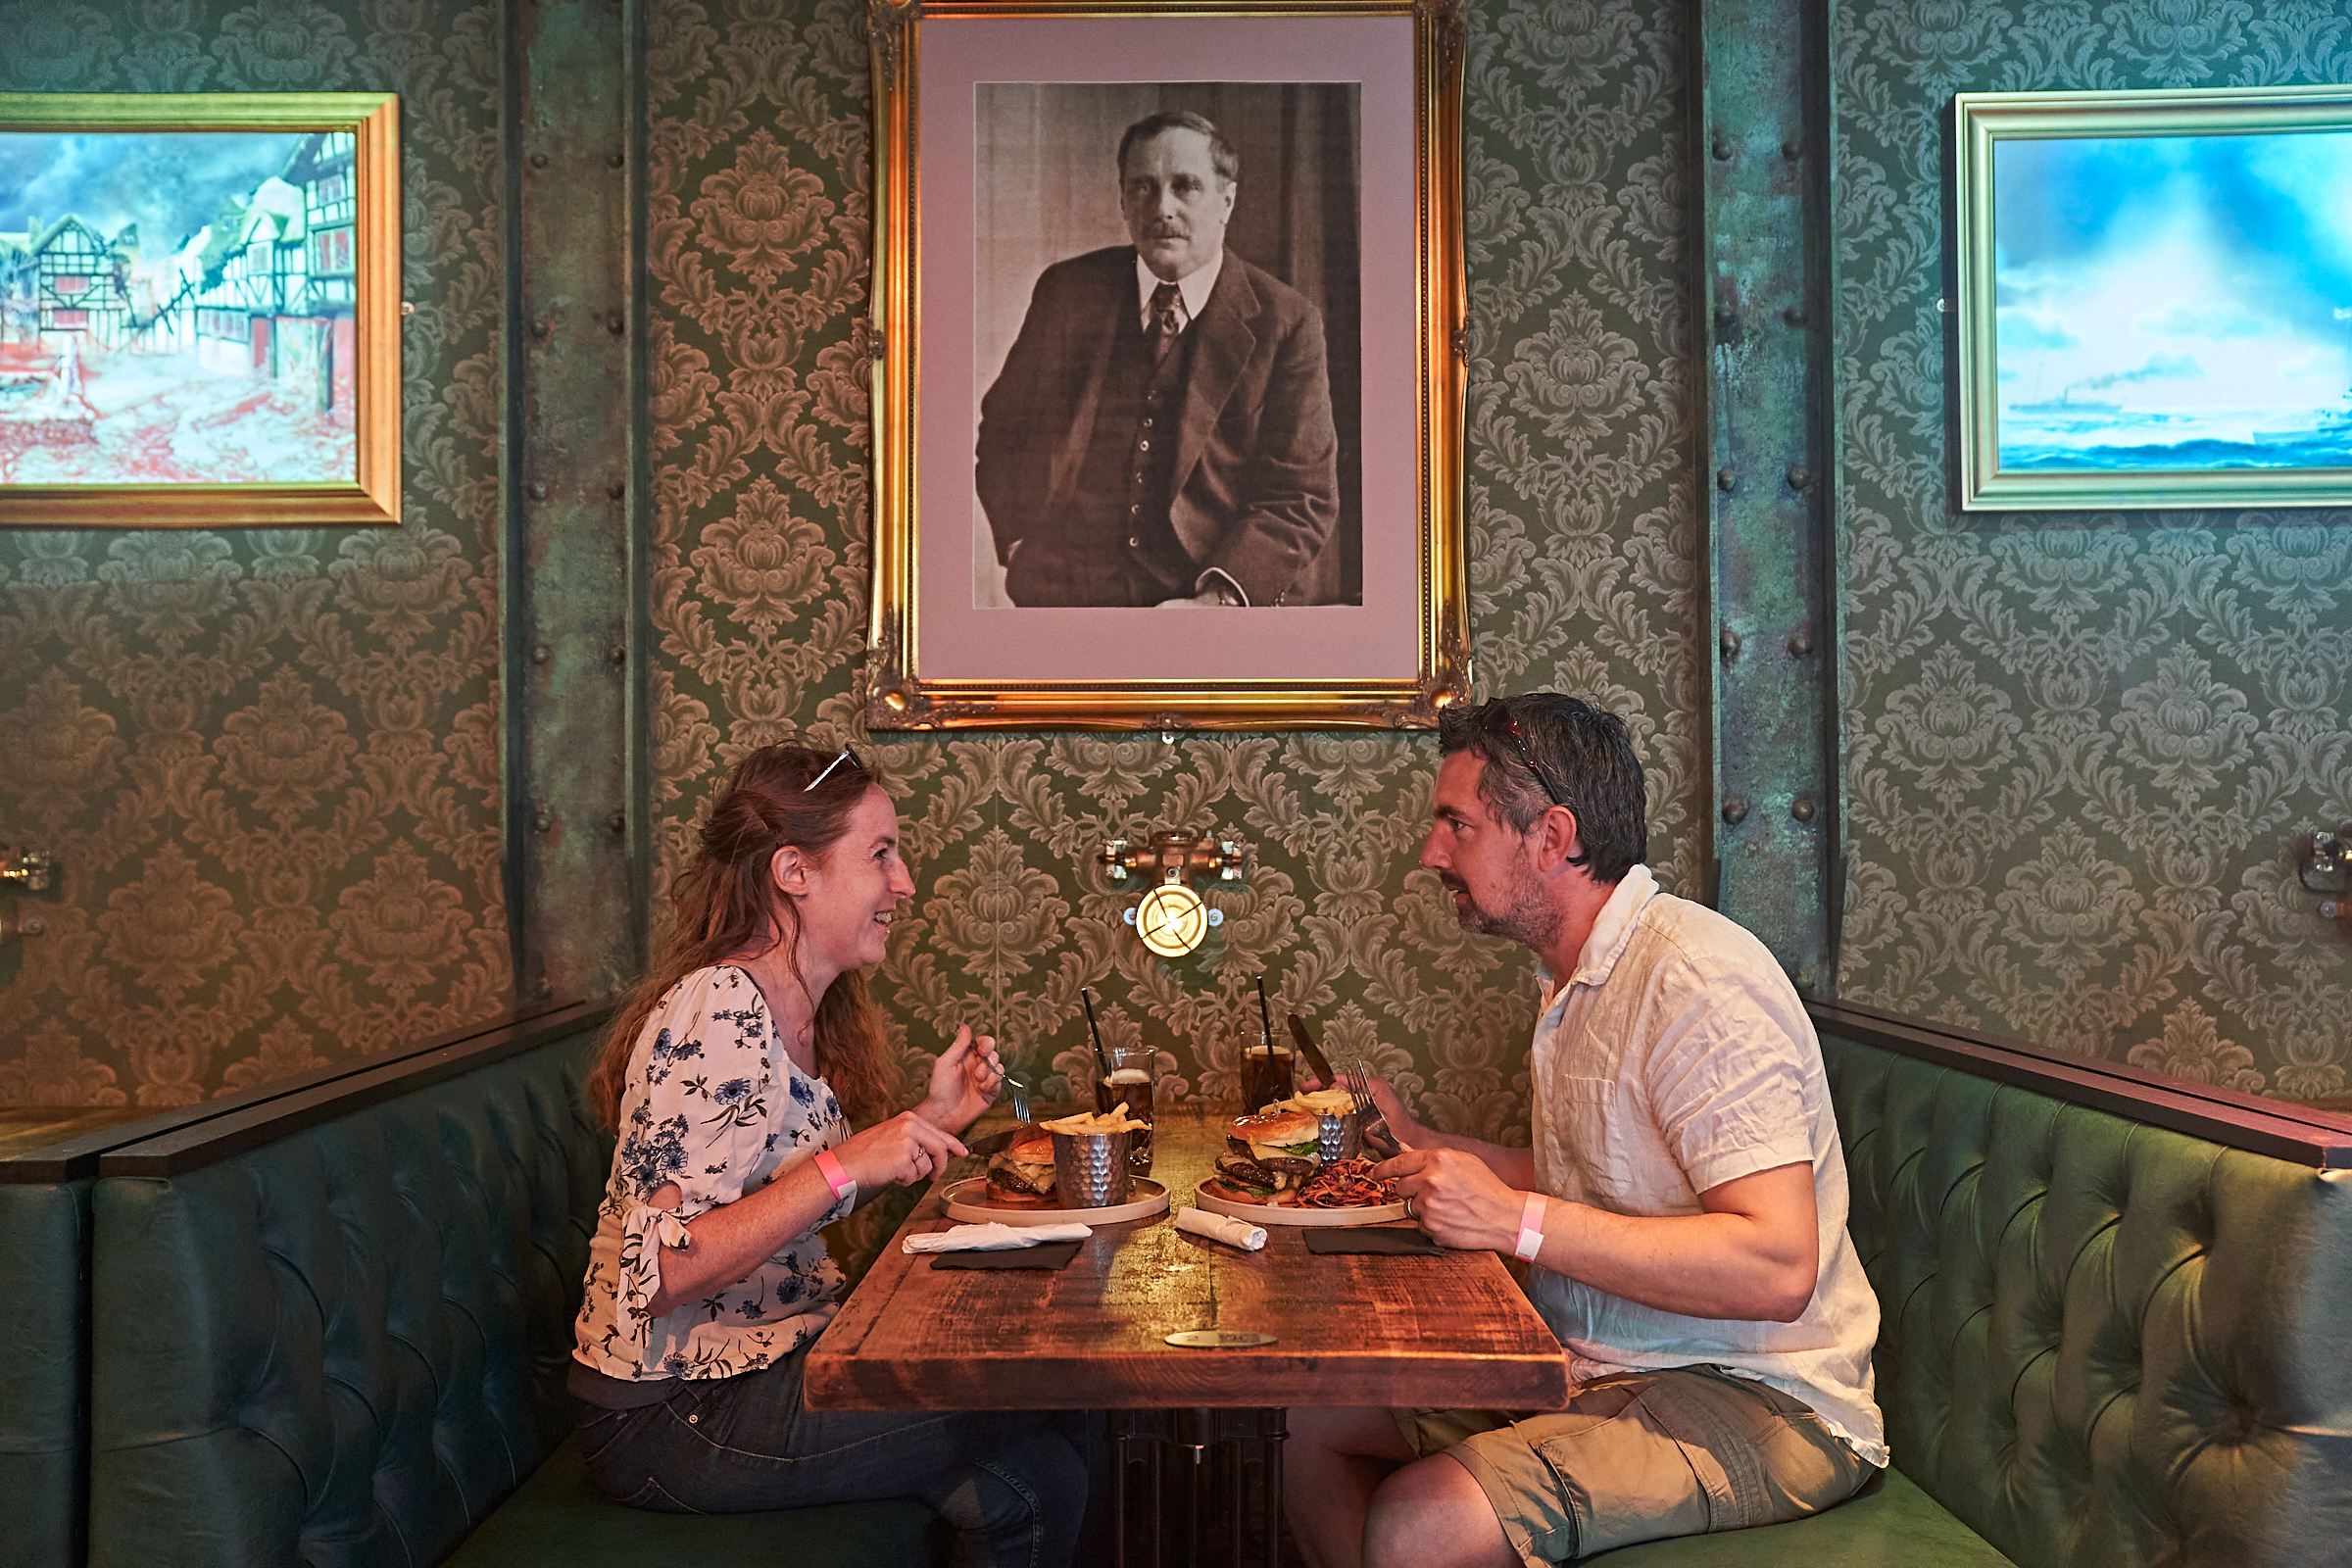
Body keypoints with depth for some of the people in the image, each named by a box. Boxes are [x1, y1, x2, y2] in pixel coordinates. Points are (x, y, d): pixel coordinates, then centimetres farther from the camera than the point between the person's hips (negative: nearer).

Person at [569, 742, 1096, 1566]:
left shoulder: (805, 1013, 6)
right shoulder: (716, 1013, -22)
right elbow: (657, 1274, -26)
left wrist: (930, 1120, 3)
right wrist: (844, 1166, -29)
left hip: (769, 1356, 8)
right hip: (671, 1420, -8)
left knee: (1036, 1484, -4)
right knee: (1053, 1424, -9)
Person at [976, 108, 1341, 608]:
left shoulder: (1286, 323, 2)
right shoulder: (1067, 291, 10)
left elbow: (1302, 497, -2)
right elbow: (1003, 424, 21)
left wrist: (1218, 598, -16)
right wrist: (1020, 546, 5)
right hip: (1062, 595, 2)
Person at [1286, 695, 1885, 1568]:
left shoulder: (1697, 981, -21)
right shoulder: (1580, 981, 12)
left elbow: (1777, 1266, -29)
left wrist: (1517, 1220, -28)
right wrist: (1418, 1144, 14)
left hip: (1754, 1399, -9)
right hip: (1605, 1368, 10)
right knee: (1315, 1422, 9)